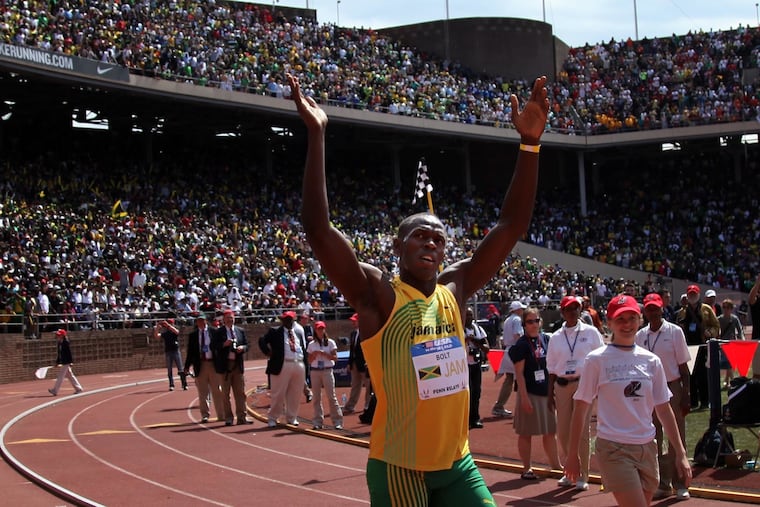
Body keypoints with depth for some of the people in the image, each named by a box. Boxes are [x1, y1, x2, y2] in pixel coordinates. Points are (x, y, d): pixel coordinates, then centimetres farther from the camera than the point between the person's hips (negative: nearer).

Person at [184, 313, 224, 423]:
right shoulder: (192, 335, 7)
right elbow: (190, 352, 7)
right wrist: (187, 366, 0)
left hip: (213, 364, -1)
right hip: (200, 365, 1)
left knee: (217, 391, 4)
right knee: (202, 392, 4)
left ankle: (221, 415, 10)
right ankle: (204, 415, 11)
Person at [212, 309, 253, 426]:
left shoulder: (240, 331, 11)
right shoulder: (217, 332, -1)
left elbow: (246, 345, 13)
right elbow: (213, 346, -8)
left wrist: (242, 348, -8)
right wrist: (224, 344, -22)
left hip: (238, 365, 3)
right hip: (225, 365, -3)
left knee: (240, 393, 5)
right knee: (225, 393, 3)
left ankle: (242, 417, 9)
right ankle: (228, 419, 8)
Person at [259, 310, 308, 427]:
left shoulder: (299, 331, 15)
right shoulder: (275, 331, 4)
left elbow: (304, 347, 16)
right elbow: (262, 341, -1)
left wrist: (305, 364, 8)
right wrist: (268, 353, -9)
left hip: (299, 365, 4)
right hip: (282, 365, -4)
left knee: (295, 393, 9)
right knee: (278, 393, 0)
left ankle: (292, 418, 21)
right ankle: (272, 418, 10)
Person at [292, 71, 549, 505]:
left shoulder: (454, 288, 5)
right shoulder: (377, 294, -9)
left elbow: (512, 226, 3)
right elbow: (318, 228, -22)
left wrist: (529, 143, -5)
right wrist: (316, 135, -25)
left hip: (457, 464, 5)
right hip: (398, 469, -5)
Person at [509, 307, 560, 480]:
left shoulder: (546, 339, 6)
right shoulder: (522, 345, -10)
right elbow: (519, 373, -12)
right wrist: (524, 397, -17)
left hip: (547, 392, 6)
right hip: (530, 393, -6)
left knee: (550, 431, 13)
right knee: (526, 433, 4)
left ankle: (555, 465, 24)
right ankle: (527, 468, 13)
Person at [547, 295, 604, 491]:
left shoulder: (590, 332, 1)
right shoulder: (556, 337, 9)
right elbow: (551, 367, 12)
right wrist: (550, 393, 9)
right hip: (562, 385, 3)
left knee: (582, 431, -4)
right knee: (563, 431, 6)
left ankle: (582, 475, 5)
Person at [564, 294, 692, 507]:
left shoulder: (651, 360, 8)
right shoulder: (597, 359, -4)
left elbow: (664, 410, 13)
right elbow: (581, 410, -1)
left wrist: (680, 453, 9)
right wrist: (572, 455, -1)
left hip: (647, 449, 5)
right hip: (614, 448, -5)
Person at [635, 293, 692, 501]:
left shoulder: (674, 331, -3)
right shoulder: (640, 336, 6)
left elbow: (683, 366, -3)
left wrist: (685, 395, -7)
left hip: (672, 388, -3)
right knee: (653, 439, 7)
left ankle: (680, 484, 7)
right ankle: (662, 483, 17)